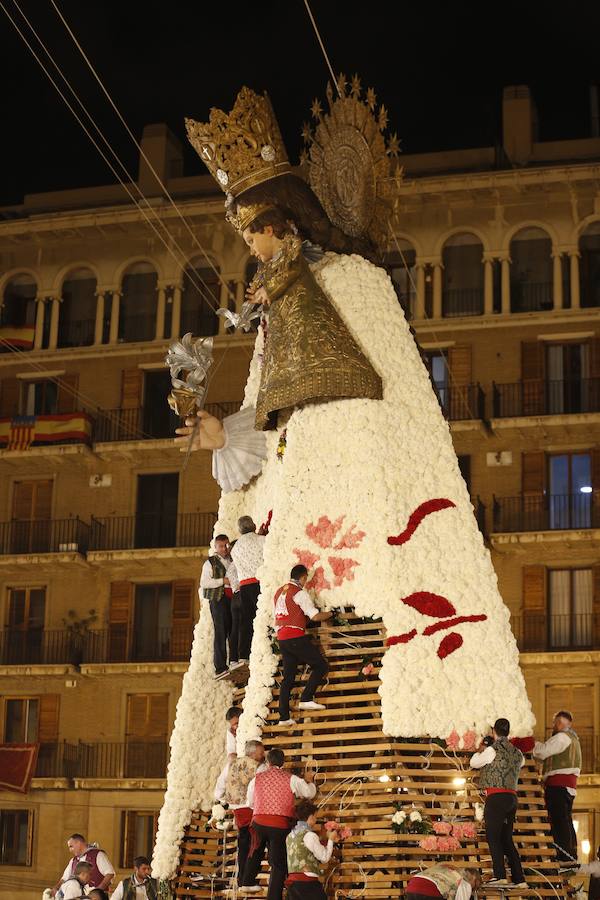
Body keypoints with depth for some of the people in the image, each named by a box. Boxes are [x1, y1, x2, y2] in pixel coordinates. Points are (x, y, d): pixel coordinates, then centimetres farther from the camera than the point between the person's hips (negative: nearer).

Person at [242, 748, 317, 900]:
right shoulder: (291, 779, -2)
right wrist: (309, 780, 27)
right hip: (281, 825, -3)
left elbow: (249, 803, 18)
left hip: (258, 822, 3)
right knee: (279, 864, 3)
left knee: (255, 853, 29)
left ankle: (247, 883, 36)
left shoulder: (257, 778, 6)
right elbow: (309, 793, 7)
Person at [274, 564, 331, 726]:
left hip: (282, 638, 8)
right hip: (296, 637, -8)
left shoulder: (279, 592, 17)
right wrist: (330, 614, 6)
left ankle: (284, 717, 4)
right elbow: (315, 616, -12)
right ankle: (306, 699, -10)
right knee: (321, 666, 1)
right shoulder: (300, 593, -7)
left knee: (288, 677, 9)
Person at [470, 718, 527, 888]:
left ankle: (500, 875, -17)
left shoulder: (493, 749, -6)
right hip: (512, 797, 7)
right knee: (506, 839, 11)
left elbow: (474, 763, 6)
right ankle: (519, 879, 7)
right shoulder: (516, 752, 13)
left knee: (493, 837, -6)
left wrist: (480, 750, 25)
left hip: (496, 797, -7)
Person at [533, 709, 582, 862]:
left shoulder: (561, 737, -9)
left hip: (558, 785, -10)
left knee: (559, 822, -13)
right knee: (566, 822, 14)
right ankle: (572, 857, 16)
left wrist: (535, 744, 6)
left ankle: (565, 858, -17)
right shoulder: (573, 738, 24)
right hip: (569, 784, 10)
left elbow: (542, 752, -13)